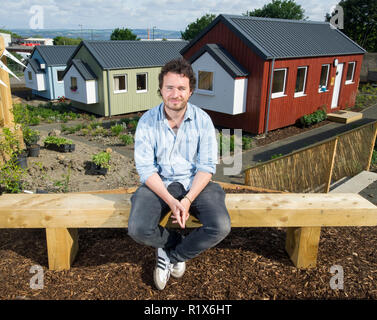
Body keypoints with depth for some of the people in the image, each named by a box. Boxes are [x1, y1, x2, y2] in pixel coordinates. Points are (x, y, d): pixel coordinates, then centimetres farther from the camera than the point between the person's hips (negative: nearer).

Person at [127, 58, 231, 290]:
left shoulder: (203, 120, -6)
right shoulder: (147, 122, -8)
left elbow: (207, 166, -7)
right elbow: (146, 168, -10)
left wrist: (188, 200, -20)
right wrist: (170, 201, -21)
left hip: (195, 183, 1)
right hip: (159, 183, 0)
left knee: (221, 228, -24)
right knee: (138, 230, -25)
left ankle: (171, 256, 3)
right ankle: (180, 244, 9)